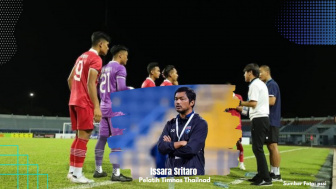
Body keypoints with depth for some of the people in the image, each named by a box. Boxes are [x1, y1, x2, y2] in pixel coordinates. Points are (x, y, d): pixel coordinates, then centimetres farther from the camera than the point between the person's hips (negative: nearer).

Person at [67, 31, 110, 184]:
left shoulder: (82, 57, 19)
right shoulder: (96, 59, -9)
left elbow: (70, 79, 21)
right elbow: (91, 83, -19)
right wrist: (97, 106, -22)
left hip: (74, 101, 9)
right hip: (84, 103, -9)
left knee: (79, 136, 12)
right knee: (84, 136, -7)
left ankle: (72, 171, 14)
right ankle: (77, 174, -7)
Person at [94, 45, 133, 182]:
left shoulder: (104, 68, 17)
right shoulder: (120, 68, -8)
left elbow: (99, 89, 20)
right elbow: (121, 88, -17)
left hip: (104, 107, 8)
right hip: (115, 108, -8)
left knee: (102, 139, 10)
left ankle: (98, 170, 15)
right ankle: (116, 173, -8)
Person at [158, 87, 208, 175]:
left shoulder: (200, 123, -4)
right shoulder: (170, 124, 12)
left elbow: (190, 149, -16)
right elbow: (161, 147, -1)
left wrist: (170, 145, -3)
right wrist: (180, 143, -14)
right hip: (172, 174, 5)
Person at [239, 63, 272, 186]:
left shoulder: (254, 85, -9)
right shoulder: (261, 84, 22)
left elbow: (253, 103, -19)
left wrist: (241, 103, -6)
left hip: (258, 119, -10)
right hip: (264, 118, 10)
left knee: (257, 149, -10)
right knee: (258, 148, 15)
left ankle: (266, 179, -12)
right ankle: (261, 176, 18)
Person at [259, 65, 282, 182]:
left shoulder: (271, 84, -11)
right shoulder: (267, 85, 19)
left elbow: (272, 101, -21)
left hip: (271, 121, -10)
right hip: (269, 120, 10)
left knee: (273, 146, -9)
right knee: (270, 146, 10)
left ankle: (277, 174, -7)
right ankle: (272, 172, 14)